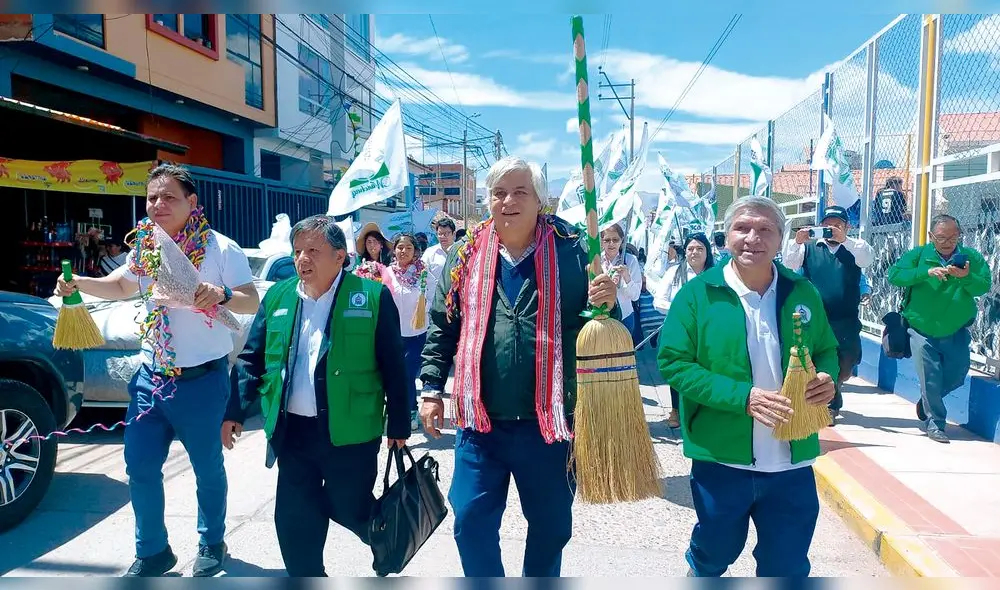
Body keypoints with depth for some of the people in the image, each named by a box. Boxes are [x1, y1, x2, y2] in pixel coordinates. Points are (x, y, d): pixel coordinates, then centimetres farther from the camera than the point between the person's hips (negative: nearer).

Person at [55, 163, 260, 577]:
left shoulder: (220, 248, -12)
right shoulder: (145, 247, 5)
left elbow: (253, 303, -15)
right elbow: (121, 286, 23)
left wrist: (221, 295, -35)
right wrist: (78, 284, 6)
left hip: (201, 379, -5)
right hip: (151, 373, 6)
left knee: (207, 468, 10)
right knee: (140, 467, 10)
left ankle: (211, 544, 32)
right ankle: (152, 553, 29)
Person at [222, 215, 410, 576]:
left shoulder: (372, 297, -8)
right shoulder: (278, 296, 6)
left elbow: (393, 366, -6)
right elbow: (251, 358, 11)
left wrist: (398, 425, -5)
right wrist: (235, 411, 4)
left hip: (349, 433, -4)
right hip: (292, 431, 4)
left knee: (351, 511, 8)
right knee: (293, 520, 12)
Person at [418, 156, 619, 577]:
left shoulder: (570, 251, -4)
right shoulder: (467, 255, 2)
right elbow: (442, 327, 9)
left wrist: (607, 305, -20)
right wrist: (432, 389, 6)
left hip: (548, 422, -1)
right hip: (480, 422, 1)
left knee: (551, 526, 16)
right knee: (471, 522, 8)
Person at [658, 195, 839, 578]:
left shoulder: (802, 293, 2)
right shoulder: (698, 293, -9)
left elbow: (826, 350, 15)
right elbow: (674, 363, -12)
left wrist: (827, 379, -9)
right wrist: (741, 396, -22)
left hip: (792, 464, 3)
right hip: (721, 460, -2)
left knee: (788, 568, 16)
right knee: (714, 553, 19)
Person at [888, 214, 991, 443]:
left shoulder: (971, 257, -2)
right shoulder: (919, 255, -6)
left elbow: (984, 286, -12)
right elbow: (894, 275, -19)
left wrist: (966, 276, -32)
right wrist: (927, 272, -29)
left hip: (956, 332, 3)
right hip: (922, 330, -2)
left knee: (957, 375, 10)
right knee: (930, 379, 0)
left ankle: (927, 403, 38)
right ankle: (934, 424, 15)